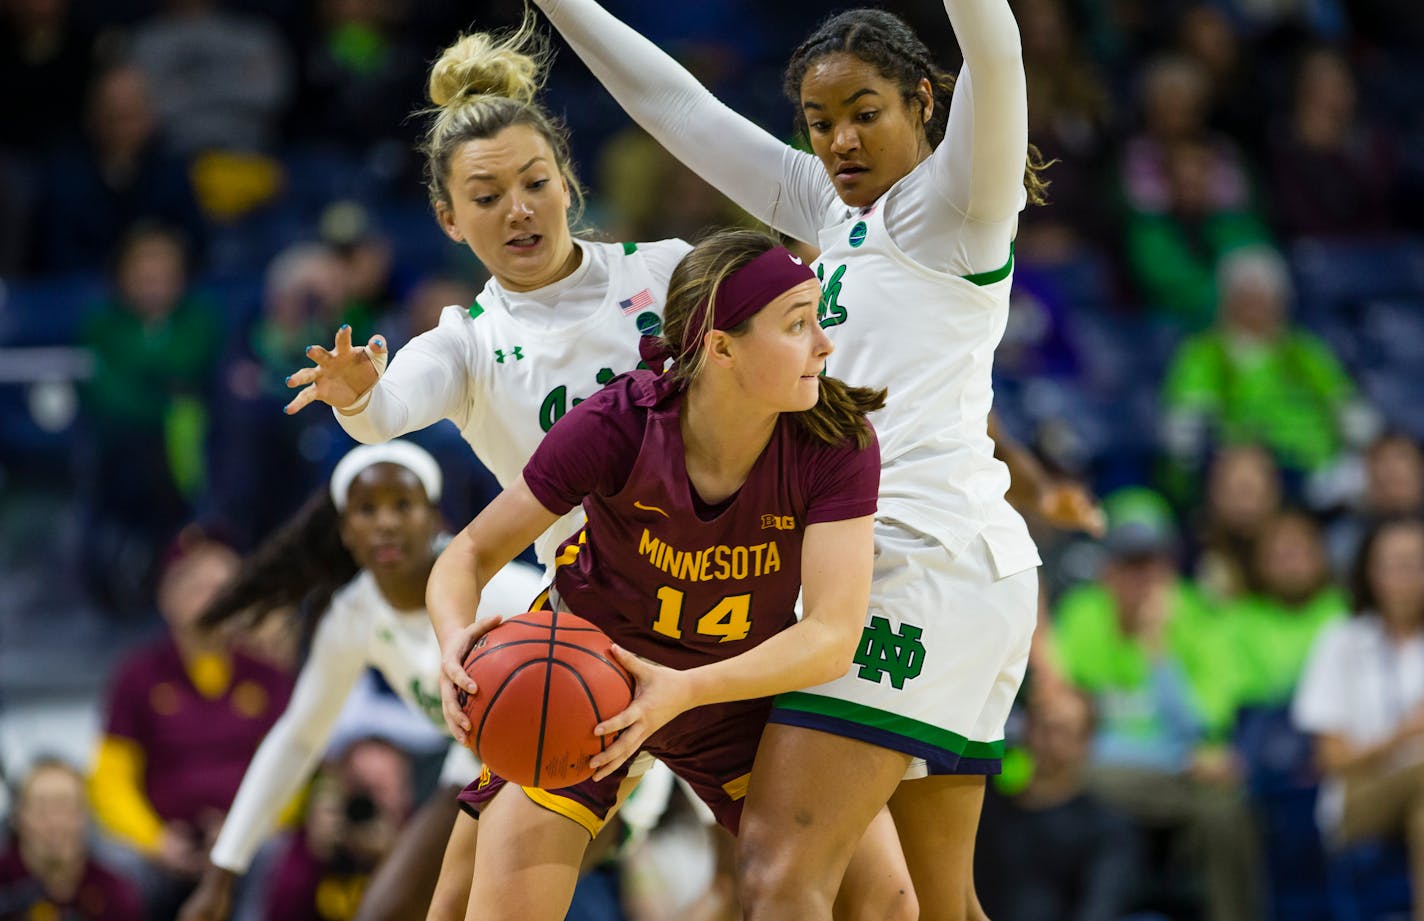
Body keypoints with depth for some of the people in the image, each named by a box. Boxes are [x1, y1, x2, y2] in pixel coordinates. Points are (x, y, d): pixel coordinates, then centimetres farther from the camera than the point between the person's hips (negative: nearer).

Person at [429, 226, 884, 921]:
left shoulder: (836, 443, -25)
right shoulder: (616, 425, -27)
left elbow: (832, 636, -32)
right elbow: (470, 554, -17)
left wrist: (684, 691, -48)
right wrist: (457, 641, -40)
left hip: (745, 681, 2)